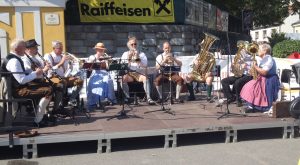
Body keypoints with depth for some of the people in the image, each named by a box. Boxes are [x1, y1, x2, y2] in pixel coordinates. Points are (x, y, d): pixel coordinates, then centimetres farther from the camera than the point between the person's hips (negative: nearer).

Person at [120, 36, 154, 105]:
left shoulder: (141, 54, 11)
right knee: (123, 78, -33)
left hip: (139, 73, 0)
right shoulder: (125, 54, 11)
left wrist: (137, 58, -15)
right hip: (129, 74, 0)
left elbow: (145, 66, -5)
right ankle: (127, 97, -22)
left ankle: (148, 98, -34)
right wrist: (129, 58, -13)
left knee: (145, 78, -32)